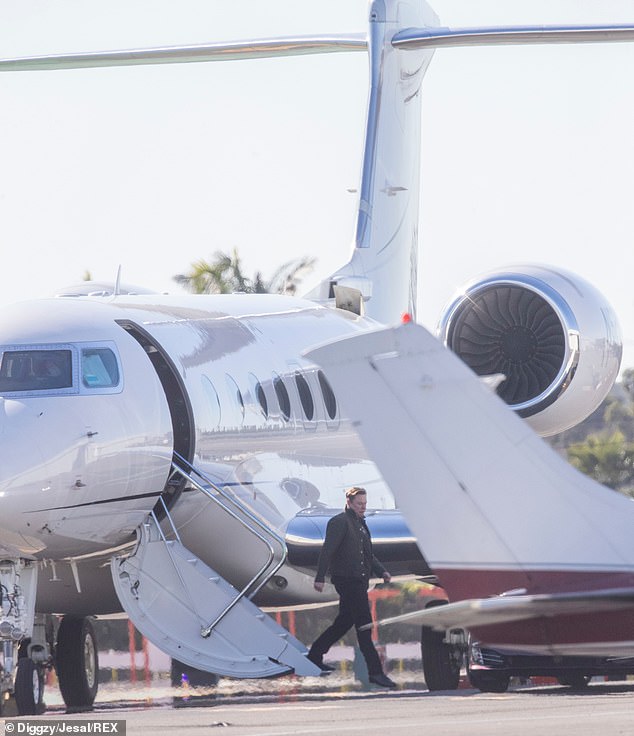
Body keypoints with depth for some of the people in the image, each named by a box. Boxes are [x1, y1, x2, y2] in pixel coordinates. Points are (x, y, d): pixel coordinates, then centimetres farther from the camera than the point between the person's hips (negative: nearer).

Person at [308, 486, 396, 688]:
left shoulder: (360, 524, 20)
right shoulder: (340, 522, -9)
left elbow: (367, 554, 27)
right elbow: (327, 551, -14)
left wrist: (381, 571, 13)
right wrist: (320, 578, -20)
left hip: (359, 580, 10)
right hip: (346, 580, -10)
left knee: (344, 622, 18)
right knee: (364, 625, -11)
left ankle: (315, 654, 31)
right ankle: (375, 671, -12)